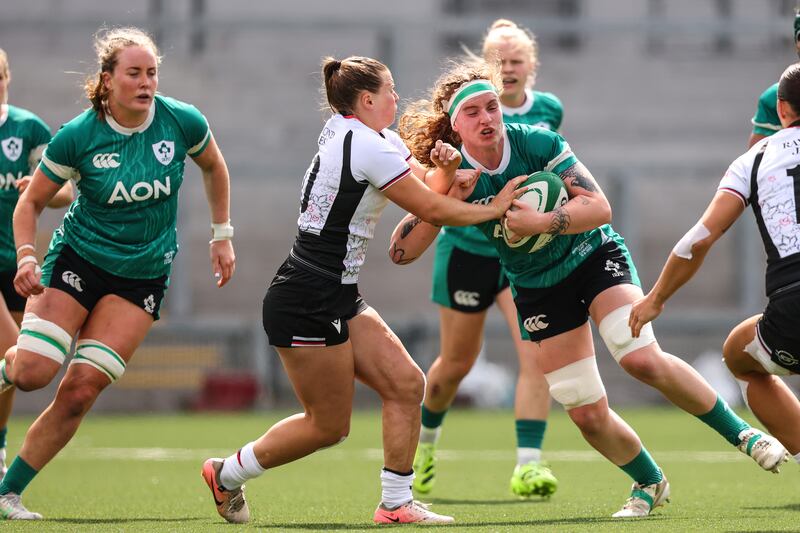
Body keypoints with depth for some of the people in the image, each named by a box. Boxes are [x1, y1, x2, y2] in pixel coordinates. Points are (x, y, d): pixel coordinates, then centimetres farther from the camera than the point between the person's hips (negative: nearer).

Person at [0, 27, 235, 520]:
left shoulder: (183, 122, -9)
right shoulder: (78, 136, -13)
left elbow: (213, 166, 13)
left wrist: (222, 235, 13)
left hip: (143, 276, 1)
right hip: (78, 259, -1)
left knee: (80, 390, -11)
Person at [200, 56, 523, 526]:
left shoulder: (382, 142, 12)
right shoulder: (367, 147, -18)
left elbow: (430, 191, 14)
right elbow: (433, 210, -14)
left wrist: (446, 169, -7)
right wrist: (493, 210, -2)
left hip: (337, 299, 10)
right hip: (308, 303, -10)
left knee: (406, 383, 2)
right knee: (329, 425, -1)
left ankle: (396, 504, 6)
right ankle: (227, 474, 14)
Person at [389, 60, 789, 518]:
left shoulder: (537, 142, -20)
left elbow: (599, 207, -25)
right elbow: (402, 250, -19)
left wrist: (541, 222, -40)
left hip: (594, 255, -3)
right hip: (538, 288, 3)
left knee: (642, 359, -27)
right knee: (588, 415, -3)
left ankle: (741, 432, -10)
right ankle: (650, 485, 26)